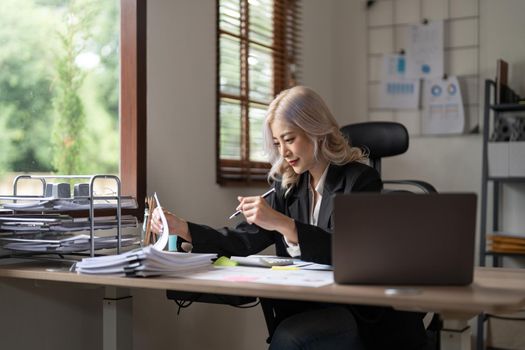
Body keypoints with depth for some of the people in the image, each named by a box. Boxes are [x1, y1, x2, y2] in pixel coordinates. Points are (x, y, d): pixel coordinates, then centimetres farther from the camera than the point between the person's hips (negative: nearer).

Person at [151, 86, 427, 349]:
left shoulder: (360, 179, -9)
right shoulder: (288, 186, 8)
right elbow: (245, 241, 3)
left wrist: (283, 224, -32)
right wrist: (181, 228, -9)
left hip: (369, 317, -5)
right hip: (311, 309, 5)